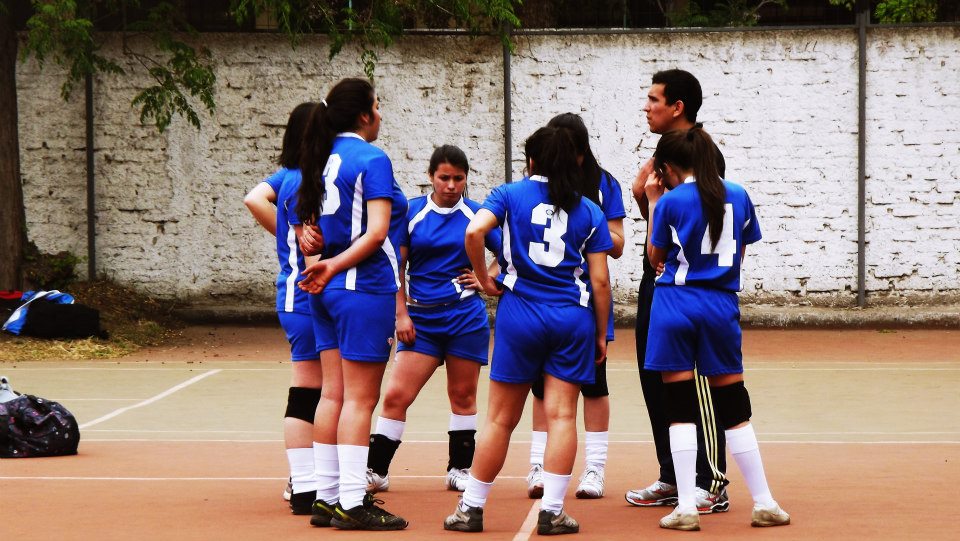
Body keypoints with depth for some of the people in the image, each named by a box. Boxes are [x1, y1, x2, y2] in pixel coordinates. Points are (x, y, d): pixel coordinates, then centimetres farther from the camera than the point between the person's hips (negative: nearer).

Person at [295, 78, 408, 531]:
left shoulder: (324, 158, 13)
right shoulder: (371, 160, -10)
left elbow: (310, 226, 16)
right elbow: (377, 232, -18)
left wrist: (313, 248, -1)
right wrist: (334, 267, -18)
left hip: (328, 291, 8)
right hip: (365, 289, -8)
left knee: (333, 394, 11)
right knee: (360, 398, -5)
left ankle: (326, 497, 13)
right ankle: (352, 503, -4)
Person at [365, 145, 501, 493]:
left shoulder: (476, 214, 3)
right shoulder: (411, 212, 3)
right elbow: (396, 268, 4)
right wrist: (401, 314, -3)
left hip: (466, 316, 0)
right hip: (421, 317, 0)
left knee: (463, 396, 6)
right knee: (396, 395, -6)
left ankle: (460, 469, 18)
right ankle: (375, 471, -1)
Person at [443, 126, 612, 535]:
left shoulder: (510, 195, 2)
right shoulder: (589, 211, 6)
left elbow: (474, 232, -16)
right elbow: (599, 280, 3)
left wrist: (484, 279, -2)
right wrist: (601, 334, 12)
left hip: (520, 313, -1)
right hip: (573, 317, 1)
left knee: (500, 418, 6)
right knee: (561, 416, 1)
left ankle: (471, 509, 12)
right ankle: (552, 512, -2)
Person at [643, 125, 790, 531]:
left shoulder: (670, 202, -5)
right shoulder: (738, 197, 6)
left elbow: (655, 257, 8)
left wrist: (653, 203, 12)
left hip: (675, 304, -3)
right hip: (721, 307, 3)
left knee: (681, 410, 1)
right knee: (734, 409, 10)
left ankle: (686, 508, -2)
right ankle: (764, 504, 11)